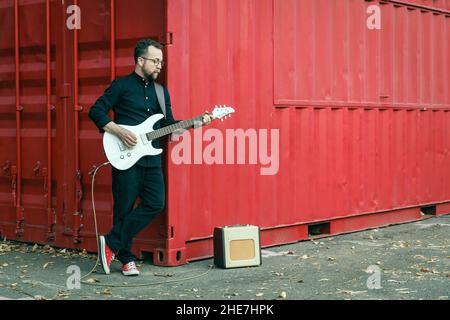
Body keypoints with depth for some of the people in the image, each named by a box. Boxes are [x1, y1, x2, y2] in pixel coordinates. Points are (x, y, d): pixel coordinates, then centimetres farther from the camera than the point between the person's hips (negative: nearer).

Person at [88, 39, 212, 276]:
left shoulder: (161, 91, 16)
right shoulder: (121, 85, -2)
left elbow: (169, 124, 15)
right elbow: (96, 111, -4)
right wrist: (118, 131, -15)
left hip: (152, 159, 6)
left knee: (155, 204, -2)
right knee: (124, 209, -1)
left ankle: (112, 244, 5)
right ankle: (127, 259, 13)